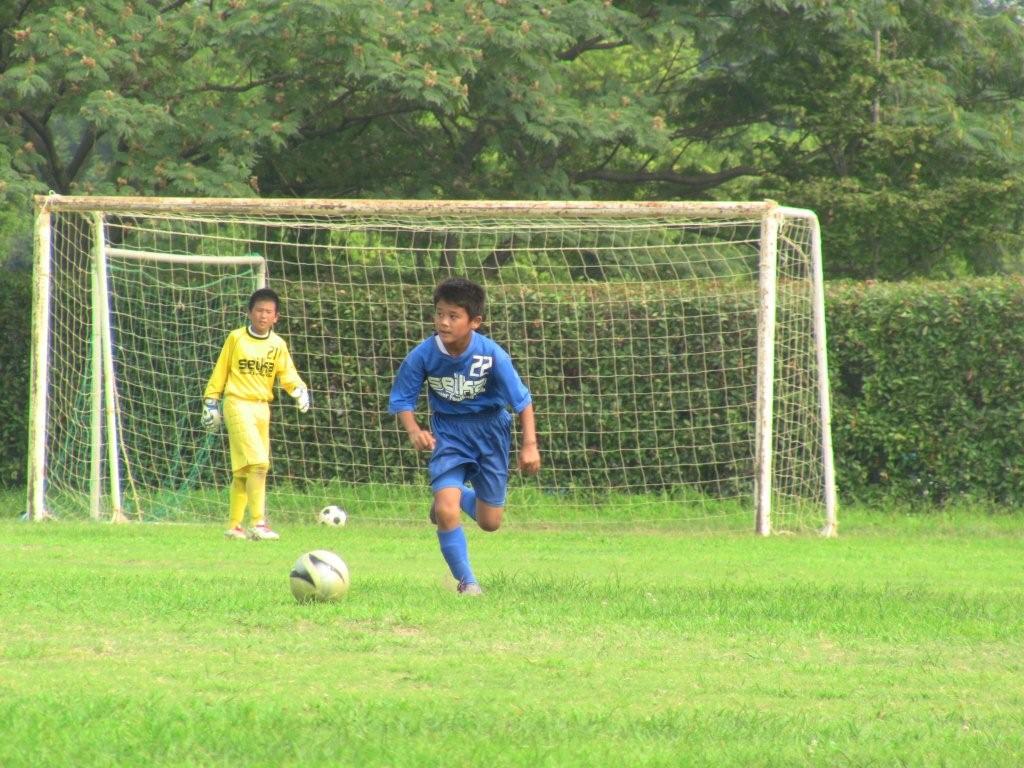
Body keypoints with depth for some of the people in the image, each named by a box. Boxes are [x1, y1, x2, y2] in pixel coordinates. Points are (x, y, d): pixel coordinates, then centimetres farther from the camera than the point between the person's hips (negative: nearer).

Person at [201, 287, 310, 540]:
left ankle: (234, 525, 19)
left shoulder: (278, 345, 8)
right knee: (257, 463, -18)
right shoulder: (236, 338, 0)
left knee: (243, 471, 11)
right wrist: (211, 402, 5)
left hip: (262, 408, 5)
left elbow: (288, 375, 2)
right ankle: (258, 523, -21)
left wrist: (300, 390, -18)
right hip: (238, 404, -5)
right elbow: (220, 373, 6)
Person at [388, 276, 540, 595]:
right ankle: (466, 581, -1)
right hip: (448, 433, 0)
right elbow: (401, 400, -7)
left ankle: (460, 496, 43)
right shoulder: (423, 355, -18)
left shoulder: (492, 355, -22)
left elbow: (522, 400, -12)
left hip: (489, 429, 0)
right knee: (446, 512, -19)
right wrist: (414, 431, -25)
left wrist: (530, 445, -17)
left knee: (490, 523, 8)